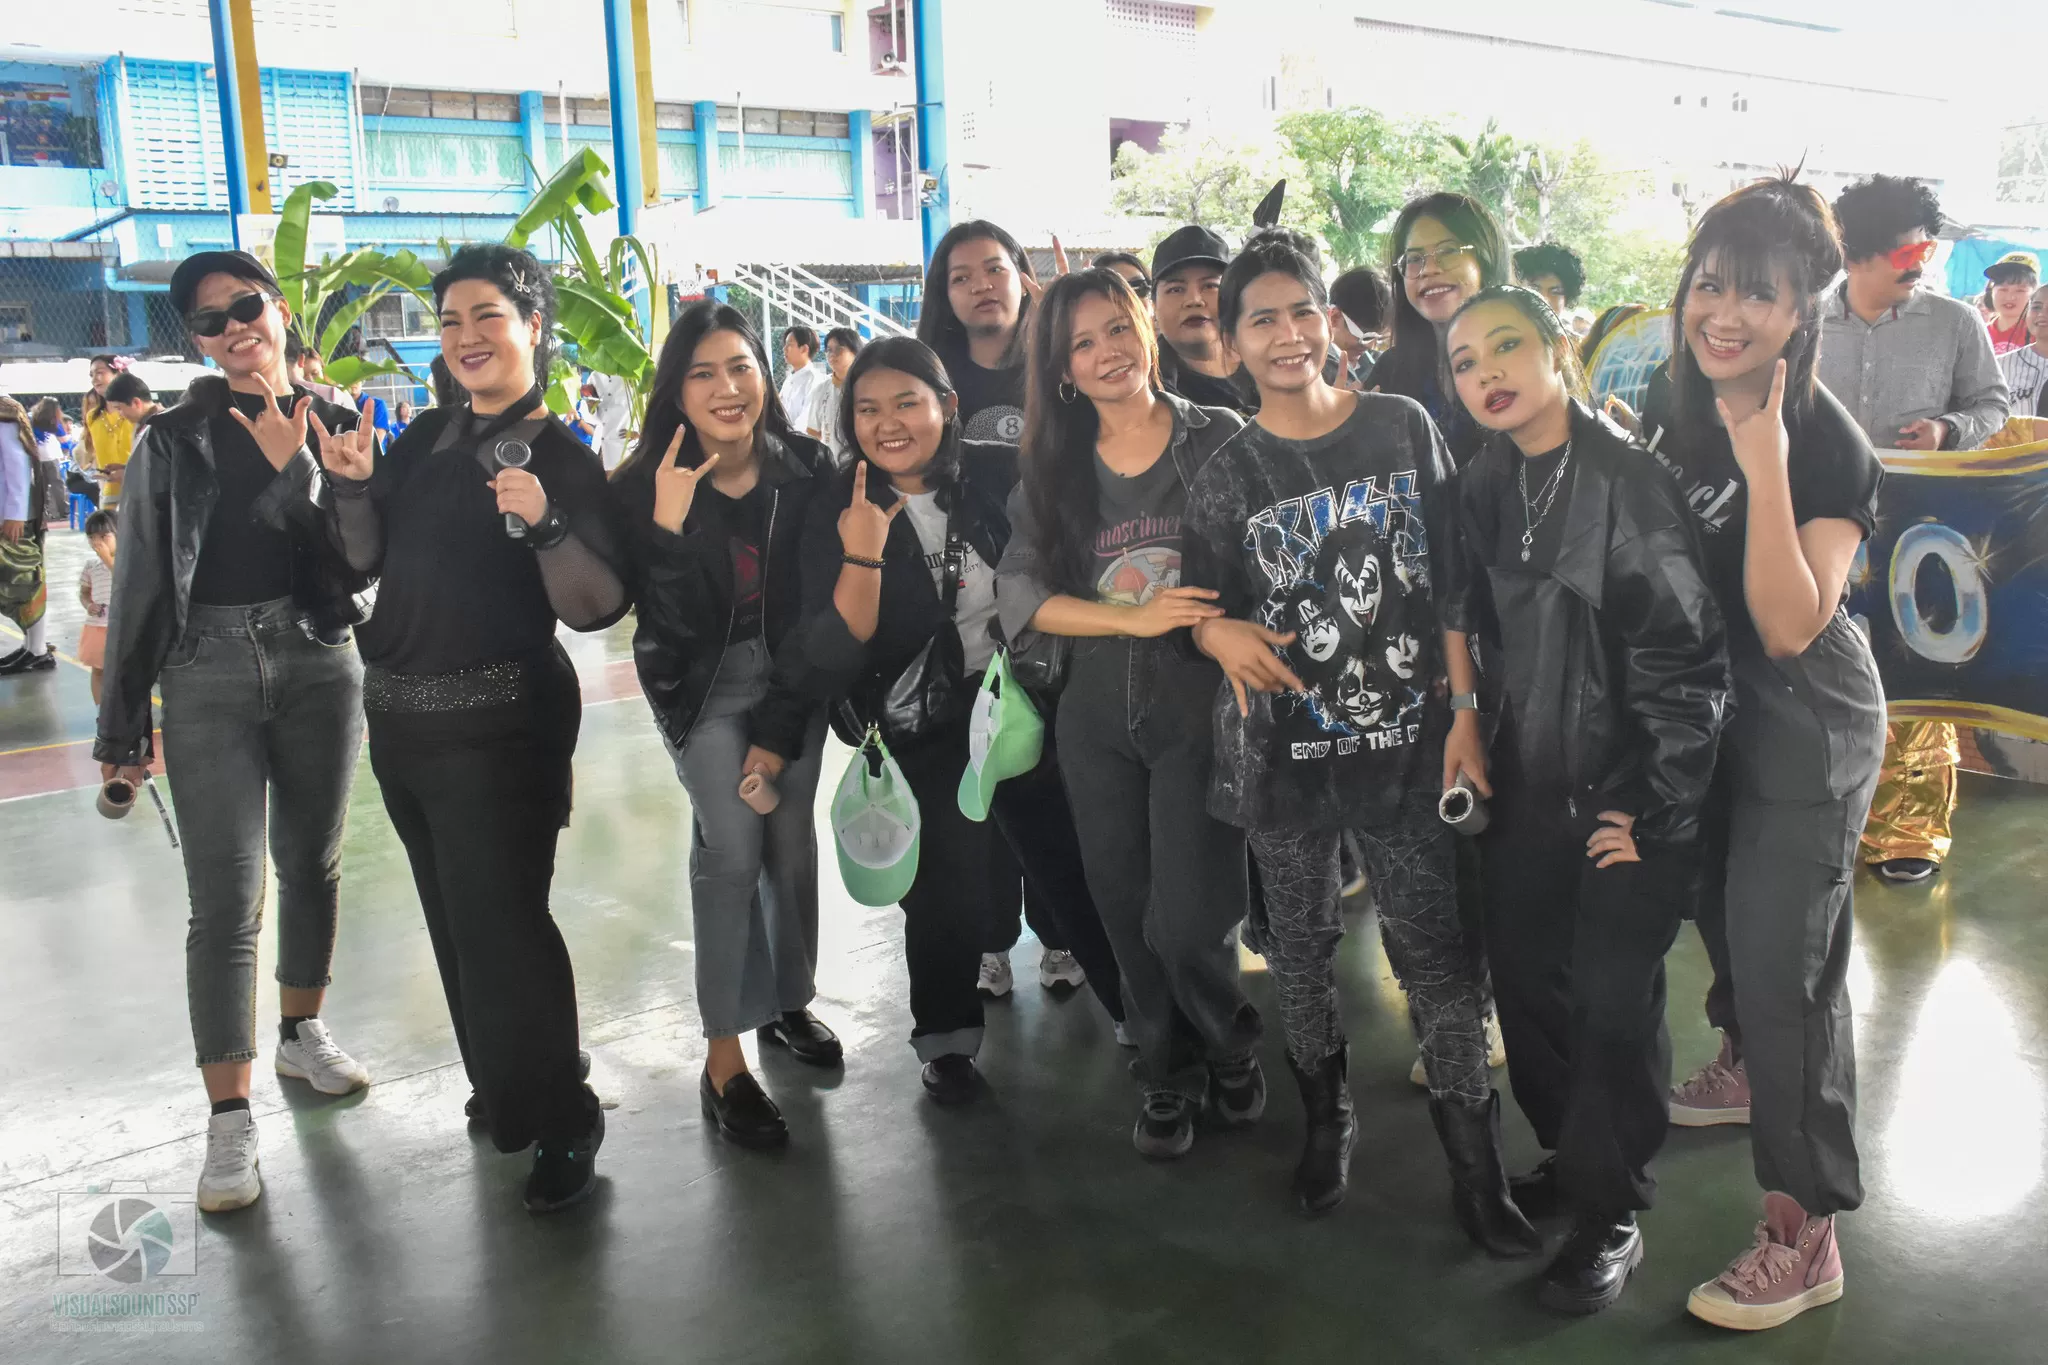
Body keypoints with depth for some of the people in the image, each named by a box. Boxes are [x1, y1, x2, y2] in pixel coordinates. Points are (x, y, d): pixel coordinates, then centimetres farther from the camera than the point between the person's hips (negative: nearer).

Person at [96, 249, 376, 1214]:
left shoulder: (333, 427, 5)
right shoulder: (175, 440, -1)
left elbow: (360, 561, 0)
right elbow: (139, 585, 2)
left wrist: (298, 472, -15)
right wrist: (122, 722, 4)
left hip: (317, 663, 3)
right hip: (209, 674, -2)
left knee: (313, 864, 16)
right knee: (225, 902, -4)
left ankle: (303, 1033, 37)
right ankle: (229, 1119, 3)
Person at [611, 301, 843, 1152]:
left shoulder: (807, 472, -12)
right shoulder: (647, 485, -16)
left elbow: (816, 610, -8)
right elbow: (668, 624, -20)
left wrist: (780, 729, -10)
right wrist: (668, 526, -34)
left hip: (790, 675, 2)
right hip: (701, 681, -2)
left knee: (793, 840, 5)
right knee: (732, 848, -12)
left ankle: (789, 1002, 29)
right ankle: (723, 1059, -4)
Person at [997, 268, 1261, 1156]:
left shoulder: (1220, 439, -1)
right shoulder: (1051, 470, 7)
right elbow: (1019, 590, -3)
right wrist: (1134, 618, -16)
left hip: (1200, 707, -3)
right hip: (1096, 717, 3)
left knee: (1187, 923, -7)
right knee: (1128, 917, 11)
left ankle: (1231, 1052, 26)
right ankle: (1168, 1076, 36)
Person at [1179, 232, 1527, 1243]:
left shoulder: (1403, 428, 1)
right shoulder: (1225, 476, 0)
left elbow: (1450, 582, 2)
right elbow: (1203, 608, 6)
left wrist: (1464, 709, -3)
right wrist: (1226, 635, -17)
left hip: (1403, 733, -1)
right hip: (1283, 741, 1)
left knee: (1434, 947, 0)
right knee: (1299, 940, 12)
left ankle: (1477, 1171, 12)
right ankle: (1326, 1116, 35)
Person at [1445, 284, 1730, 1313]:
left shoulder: (1626, 481, -17)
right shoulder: (1485, 488, 3)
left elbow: (1687, 656, -17)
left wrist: (1653, 807, -16)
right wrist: (1475, 746, 9)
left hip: (1630, 789, -6)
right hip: (1531, 783, 6)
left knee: (1613, 1000, -1)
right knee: (1523, 977, 12)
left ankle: (1610, 1214, 18)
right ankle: (1569, 1155, 35)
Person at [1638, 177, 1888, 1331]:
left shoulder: (1829, 445, -23)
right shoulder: (1671, 404, -3)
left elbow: (1789, 627, -32)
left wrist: (1766, 468, -36)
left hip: (1804, 729, -7)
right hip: (1703, 707, 7)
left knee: (1787, 966, -4)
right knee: (1720, 915, 25)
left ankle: (1805, 1233, 10)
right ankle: (1749, 1072, 52)